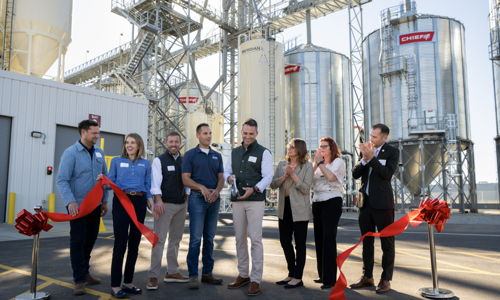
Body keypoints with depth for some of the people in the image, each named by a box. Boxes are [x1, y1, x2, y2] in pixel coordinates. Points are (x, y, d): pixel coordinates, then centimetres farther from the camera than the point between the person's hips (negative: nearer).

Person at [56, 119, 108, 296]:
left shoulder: (99, 153, 7)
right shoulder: (71, 153, -9)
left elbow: (105, 177, 13)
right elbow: (61, 180, -15)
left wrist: (104, 201, 10)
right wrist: (70, 202, -25)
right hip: (78, 206, -5)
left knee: (90, 241, 14)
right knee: (78, 242, 1)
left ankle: (84, 273, 29)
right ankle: (79, 280, 10)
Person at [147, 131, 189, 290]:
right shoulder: (159, 160, -3)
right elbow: (156, 182, -12)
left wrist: (187, 201, 9)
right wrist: (158, 200, -22)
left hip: (181, 205, 6)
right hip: (165, 204, -5)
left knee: (175, 240, 13)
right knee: (159, 240, -7)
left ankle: (172, 272, 25)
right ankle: (153, 276, -1)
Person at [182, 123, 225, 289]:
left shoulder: (217, 156, 14)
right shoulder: (190, 155, 1)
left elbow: (221, 177, 10)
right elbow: (186, 179, -5)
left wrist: (217, 191, -10)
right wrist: (202, 188, -18)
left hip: (214, 199, 5)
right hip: (197, 199, -4)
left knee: (209, 238, 10)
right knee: (196, 238, -6)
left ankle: (207, 273, 18)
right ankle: (193, 275, 1)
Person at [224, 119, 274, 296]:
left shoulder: (263, 153, -2)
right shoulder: (234, 152, 15)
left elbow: (268, 177, -9)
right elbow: (226, 171, 18)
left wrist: (254, 189, -25)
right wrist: (229, 178, -6)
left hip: (255, 201, -5)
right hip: (237, 201, 5)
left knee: (255, 239, -5)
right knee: (239, 238, 12)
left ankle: (256, 280, 3)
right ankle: (243, 275, 25)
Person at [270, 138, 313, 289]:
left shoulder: (307, 166, -4)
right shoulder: (282, 165, 9)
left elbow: (306, 189, -12)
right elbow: (273, 184, 2)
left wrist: (293, 175, -19)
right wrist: (284, 176, -13)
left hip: (299, 210, -5)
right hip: (284, 208, 5)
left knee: (299, 243, 4)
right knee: (285, 241, 12)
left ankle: (298, 278, 15)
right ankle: (291, 274, 28)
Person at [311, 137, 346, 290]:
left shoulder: (338, 161, -1)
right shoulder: (319, 163, 17)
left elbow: (331, 177, -20)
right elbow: (310, 180, 4)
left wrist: (320, 163, -12)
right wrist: (315, 164, -4)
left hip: (332, 202, -7)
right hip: (317, 203, 7)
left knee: (329, 239, -9)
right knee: (319, 238, 9)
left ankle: (330, 278, -5)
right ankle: (322, 274, 20)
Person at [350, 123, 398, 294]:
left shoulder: (392, 152, -3)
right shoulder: (367, 150, 9)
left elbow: (387, 173, -18)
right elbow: (355, 174, 3)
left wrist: (371, 157, -21)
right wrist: (364, 158, -11)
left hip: (382, 203, -5)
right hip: (365, 202, 6)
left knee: (387, 242, 3)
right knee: (366, 241, 13)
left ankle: (386, 280, 12)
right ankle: (367, 277, 24)